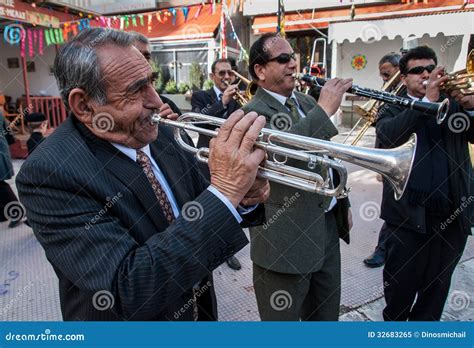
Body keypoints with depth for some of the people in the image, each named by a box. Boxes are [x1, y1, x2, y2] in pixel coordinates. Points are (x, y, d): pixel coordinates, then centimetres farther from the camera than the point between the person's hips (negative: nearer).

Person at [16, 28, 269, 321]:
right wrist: (225, 191, -36)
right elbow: (129, 292, -33)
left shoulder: (162, 135, -9)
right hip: (128, 316, -5)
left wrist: (247, 197, -21)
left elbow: (206, 215, 0)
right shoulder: (49, 173, -26)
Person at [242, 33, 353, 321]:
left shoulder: (307, 101, 10)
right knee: (283, 316, 12)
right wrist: (324, 110, -31)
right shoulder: (254, 113, -14)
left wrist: (343, 204, 20)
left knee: (327, 314, 25)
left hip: (328, 224, 8)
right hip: (286, 237, -7)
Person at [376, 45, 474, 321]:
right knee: (400, 289, 11)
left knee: (436, 291, 17)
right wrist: (427, 100, -25)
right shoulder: (395, 110, 2)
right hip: (410, 216, -2)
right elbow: (387, 137, -20)